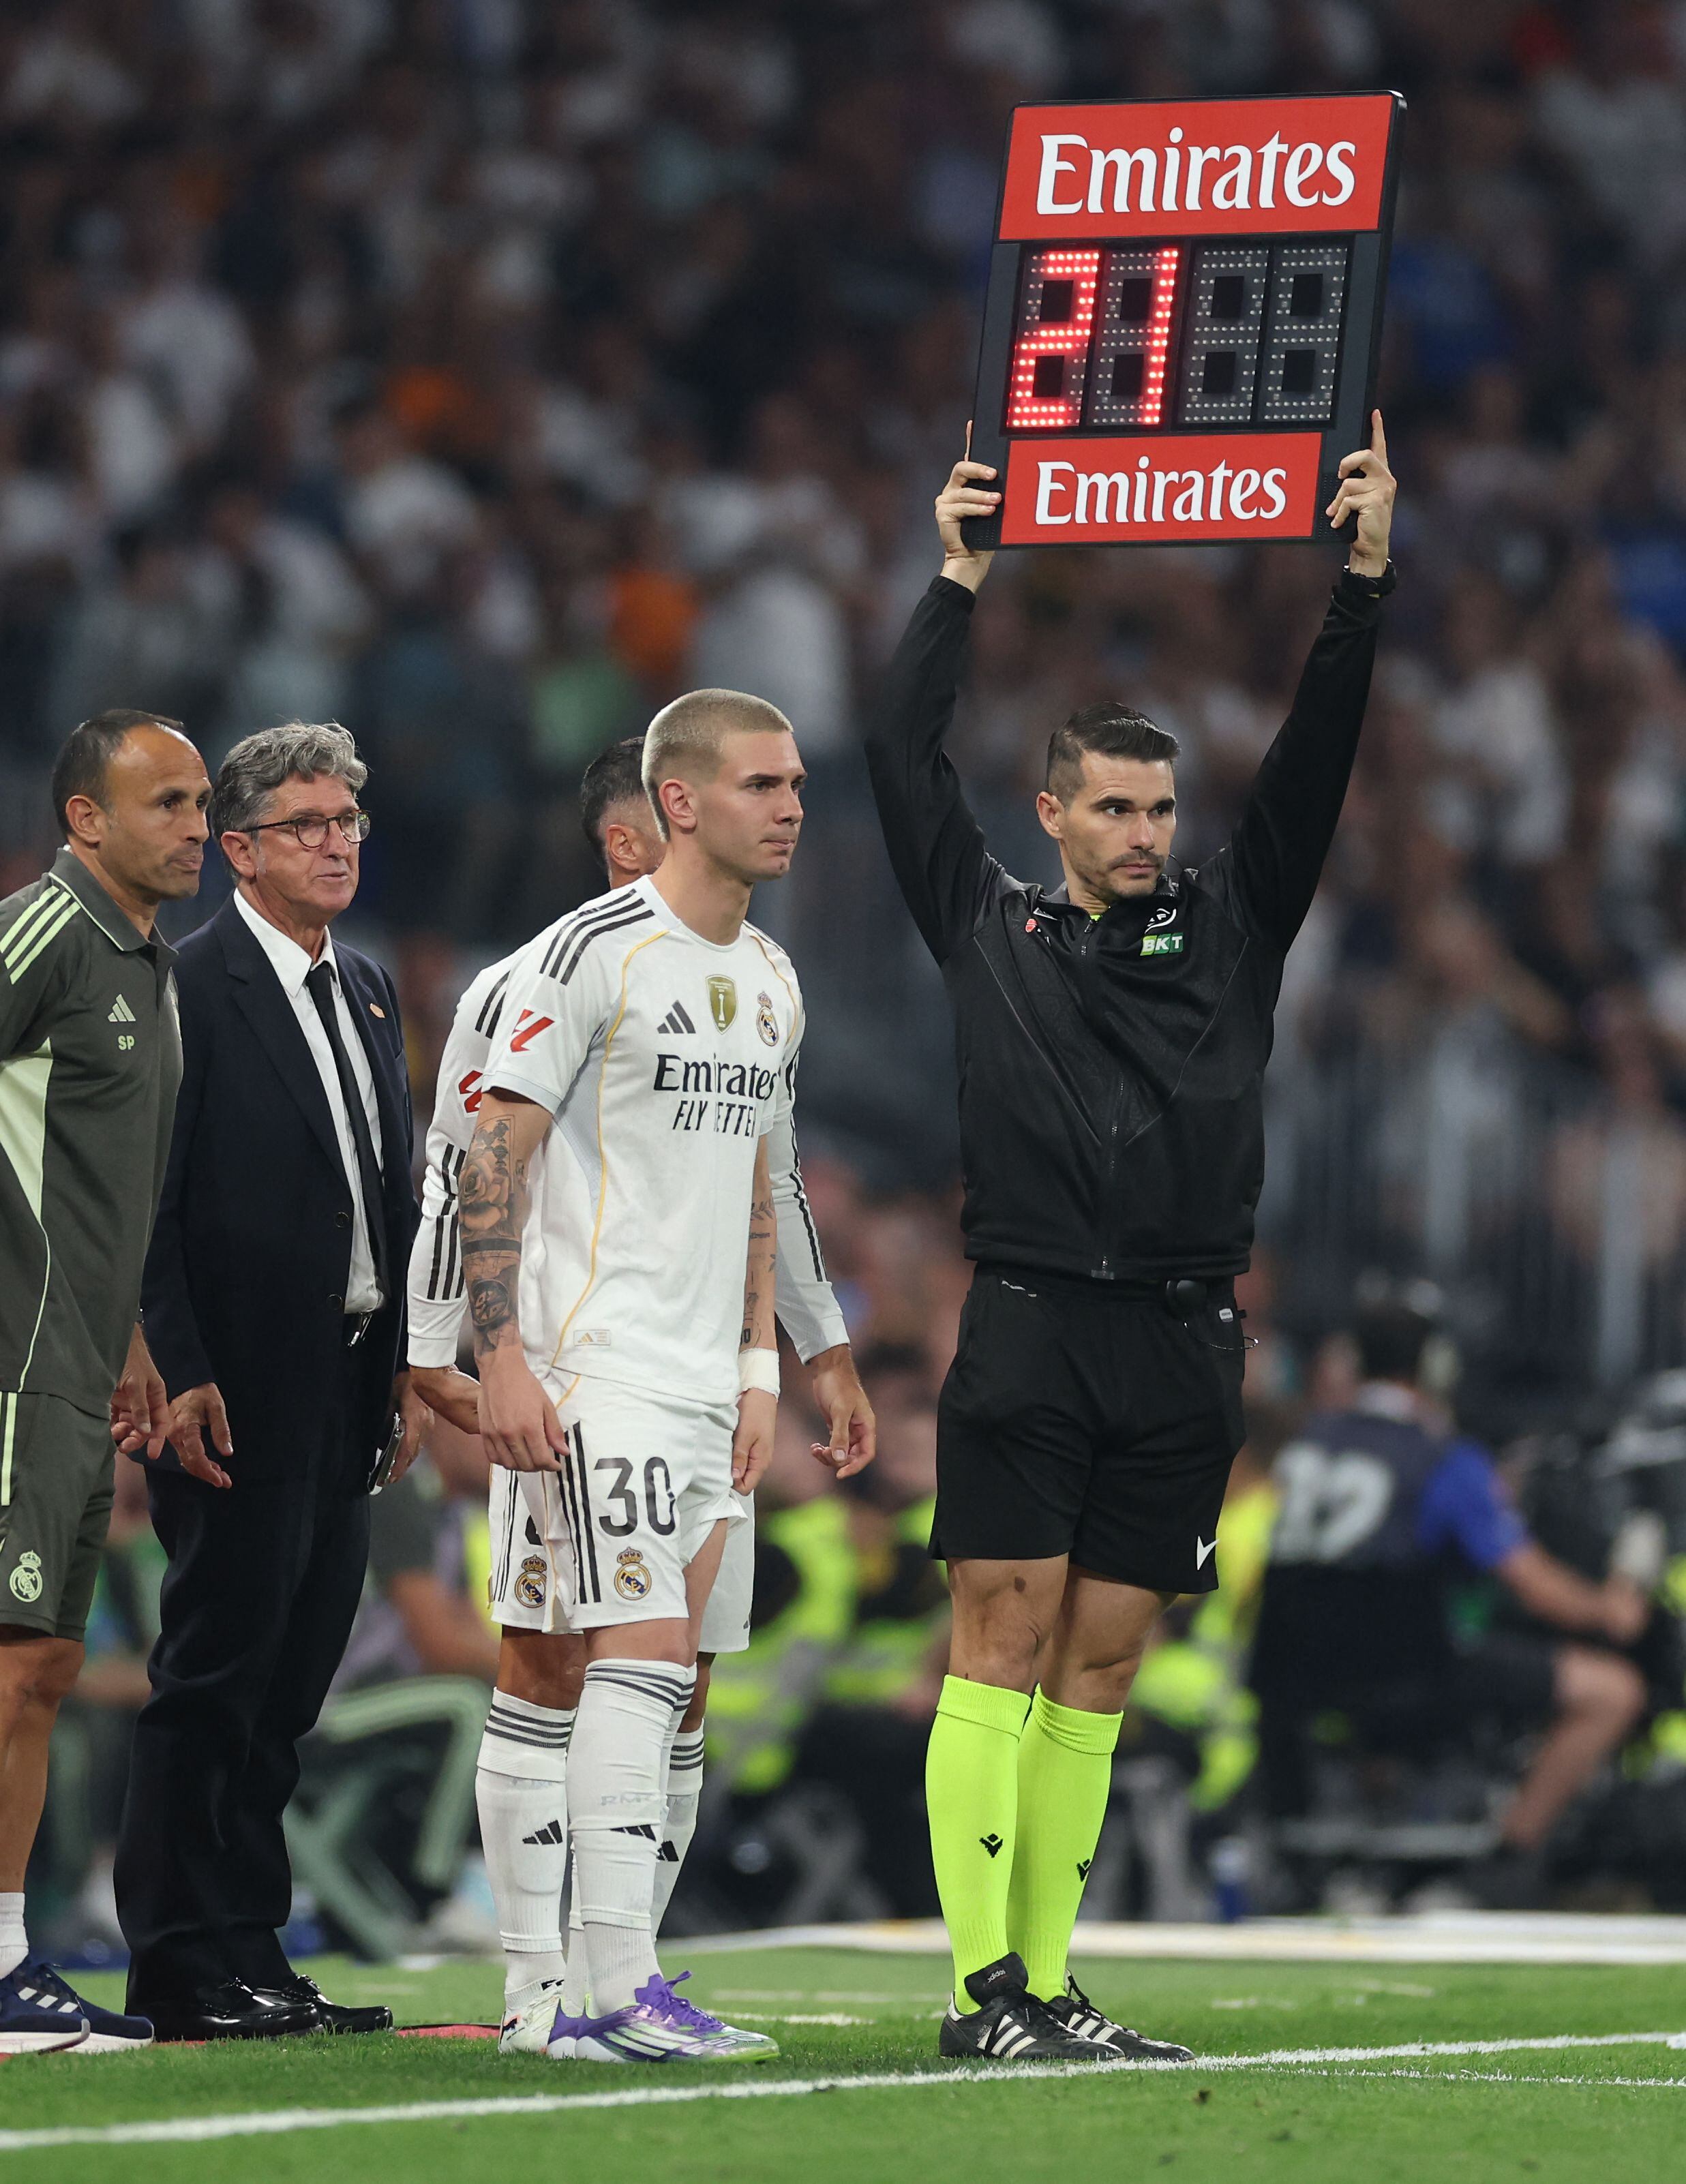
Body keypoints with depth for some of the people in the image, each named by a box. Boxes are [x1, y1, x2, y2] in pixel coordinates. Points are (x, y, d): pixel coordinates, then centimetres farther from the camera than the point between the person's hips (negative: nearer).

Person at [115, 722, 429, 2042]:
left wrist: (407, 1364, 13)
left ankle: (252, 1960, 13)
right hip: (239, 1392, -7)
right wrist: (178, 1377, -17)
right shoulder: (190, 988, -8)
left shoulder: (369, 992, 17)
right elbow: (145, 1206, -12)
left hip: (345, 1389, 7)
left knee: (289, 1686, 9)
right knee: (216, 1678, -5)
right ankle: (183, 1973, -2)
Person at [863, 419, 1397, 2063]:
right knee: (1002, 1638, -7)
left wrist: (1364, 583, 3)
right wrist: (959, 582, 11)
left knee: (1097, 1667, 5)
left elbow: (1313, 766, 9)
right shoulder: (988, 925, 10)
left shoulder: (1229, 926, 14)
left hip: (1183, 1350, 3)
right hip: (1029, 1332, -3)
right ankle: (980, 1988, -10)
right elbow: (900, 751, 9)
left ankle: (1044, 1979, 8)